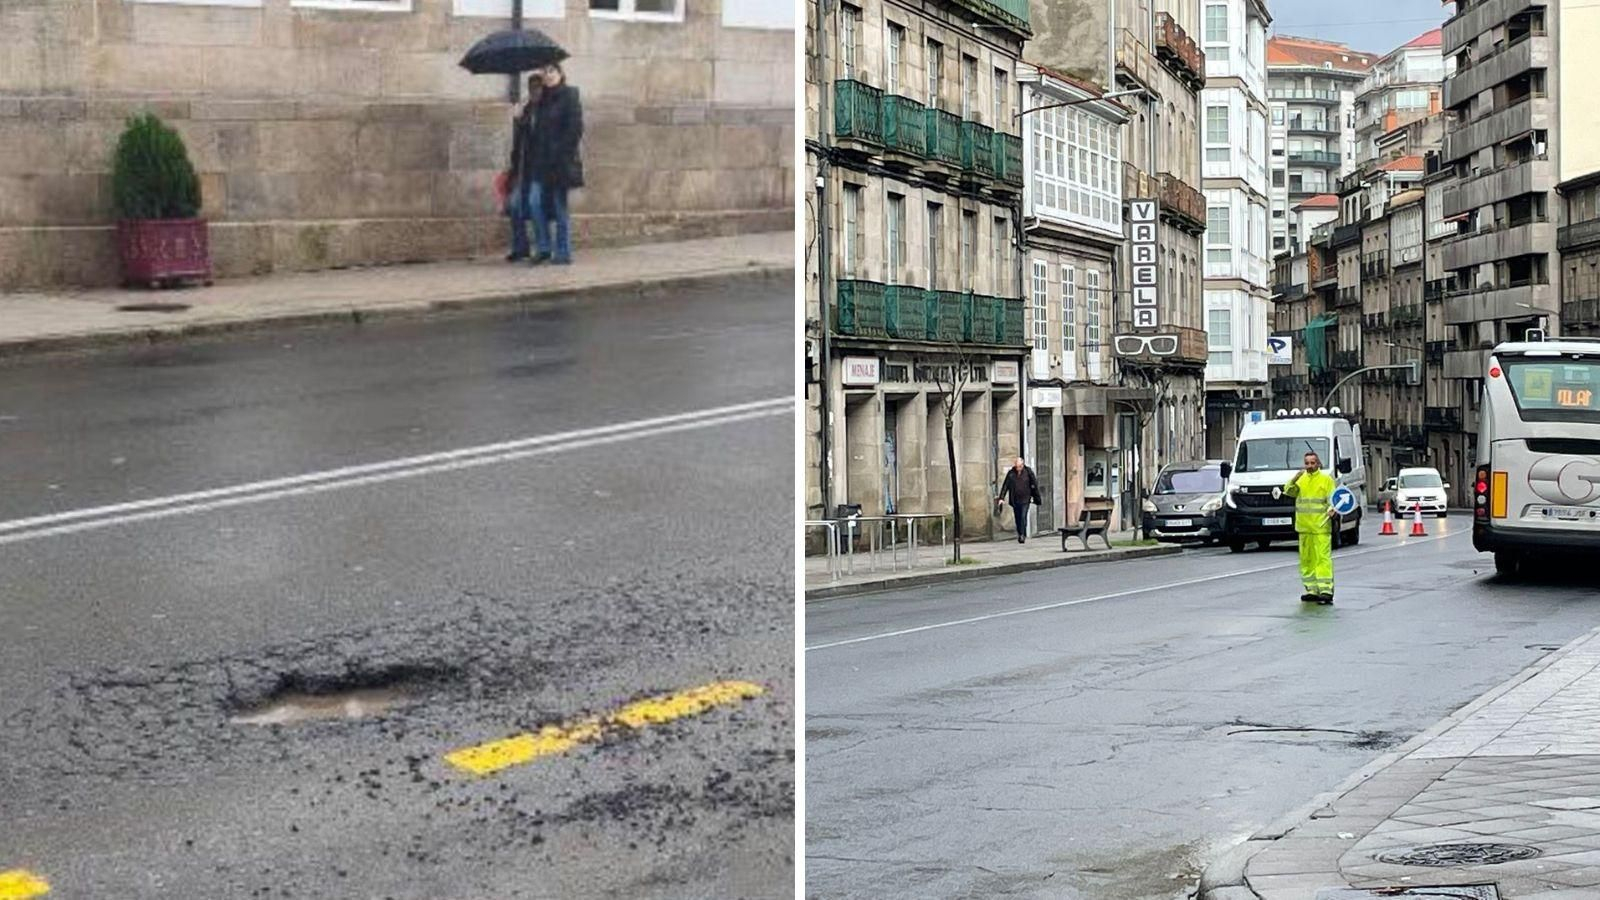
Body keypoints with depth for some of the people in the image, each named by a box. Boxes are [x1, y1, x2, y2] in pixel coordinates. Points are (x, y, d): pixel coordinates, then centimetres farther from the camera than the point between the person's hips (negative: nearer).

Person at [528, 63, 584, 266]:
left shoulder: (569, 96, -6)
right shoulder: (543, 99, 14)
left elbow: (575, 129, -12)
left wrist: (561, 154, -15)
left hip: (561, 163, -7)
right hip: (543, 163, 7)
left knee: (560, 209, -3)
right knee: (540, 207, 4)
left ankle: (563, 253, 2)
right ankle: (545, 249, 12)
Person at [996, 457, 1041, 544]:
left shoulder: (1028, 472, -4)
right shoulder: (1011, 473, 0)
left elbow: (1034, 485, 4)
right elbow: (1005, 486, 1)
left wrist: (1036, 498, 4)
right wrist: (1001, 497, -6)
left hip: (1025, 500, -2)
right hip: (1015, 500, 3)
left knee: (1023, 517, -14)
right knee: (1017, 518, 8)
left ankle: (1022, 535, -13)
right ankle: (1020, 535, 23)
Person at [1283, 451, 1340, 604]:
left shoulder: (1326, 479, 3)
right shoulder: (1301, 479, 15)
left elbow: (1333, 499, 0)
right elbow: (1289, 491, 4)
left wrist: (1332, 510, -20)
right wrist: (1294, 480, -14)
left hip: (1321, 527, -5)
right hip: (1304, 527, 5)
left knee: (1323, 558, -12)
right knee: (1307, 559, 9)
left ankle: (1326, 590, -16)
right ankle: (1311, 590, 16)